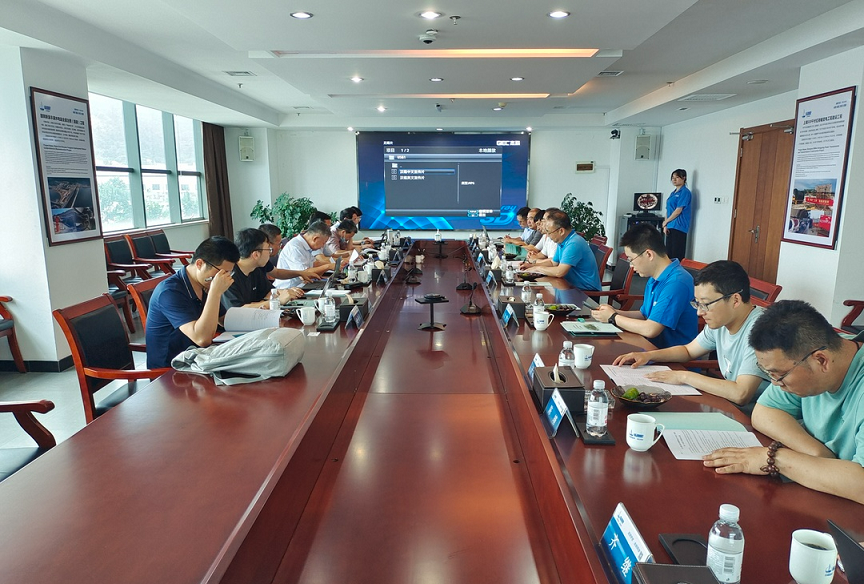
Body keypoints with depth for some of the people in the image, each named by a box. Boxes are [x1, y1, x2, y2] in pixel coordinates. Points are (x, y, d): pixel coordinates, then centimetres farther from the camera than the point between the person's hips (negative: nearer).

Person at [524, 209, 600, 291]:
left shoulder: (574, 244, -22)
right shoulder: (562, 242, 8)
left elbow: (559, 272, -27)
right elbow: (553, 262, 22)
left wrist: (539, 268, -12)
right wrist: (532, 265, 9)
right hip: (573, 286, 8)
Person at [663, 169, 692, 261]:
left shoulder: (685, 192, -7)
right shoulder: (673, 193, 18)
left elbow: (678, 210, -13)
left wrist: (666, 222, -5)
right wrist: (665, 225, 6)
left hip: (679, 227, -8)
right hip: (670, 226, 8)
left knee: (677, 254, -8)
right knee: (669, 252, 9)